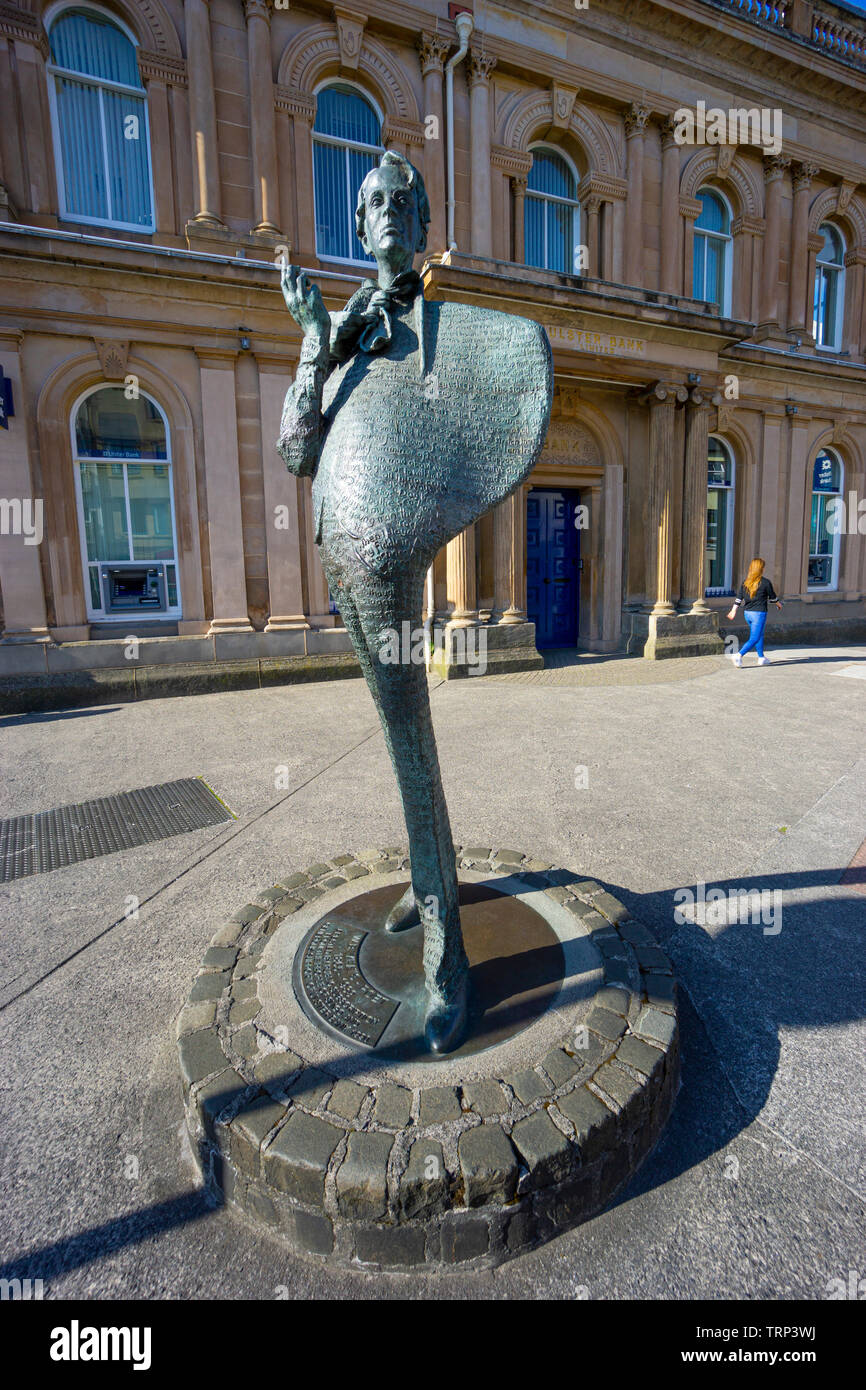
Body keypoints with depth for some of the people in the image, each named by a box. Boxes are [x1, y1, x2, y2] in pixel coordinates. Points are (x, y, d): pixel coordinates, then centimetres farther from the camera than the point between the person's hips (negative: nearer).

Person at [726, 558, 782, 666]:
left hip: (747, 613, 7)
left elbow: (739, 598, 2)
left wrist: (734, 611, 6)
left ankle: (761, 658, 28)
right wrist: (778, 604, 22)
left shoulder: (745, 582, 3)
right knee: (754, 639, -3)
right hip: (759, 613, -6)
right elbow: (772, 597, 3)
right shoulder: (765, 582, -10)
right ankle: (739, 655, -19)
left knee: (760, 635, 22)